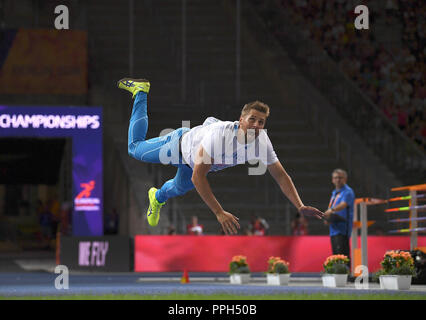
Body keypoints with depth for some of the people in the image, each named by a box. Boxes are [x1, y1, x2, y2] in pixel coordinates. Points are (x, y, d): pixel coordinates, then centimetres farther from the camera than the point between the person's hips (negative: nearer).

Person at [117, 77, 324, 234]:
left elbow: (280, 175, -22)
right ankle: (140, 91, 34)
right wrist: (220, 213, -54)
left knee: (179, 189, 33)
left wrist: (300, 207, -33)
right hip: (181, 144, -5)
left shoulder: (261, 141, -32)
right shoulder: (220, 134, -49)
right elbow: (198, 177, -48)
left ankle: (158, 196, 68)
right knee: (135, 148, 20)